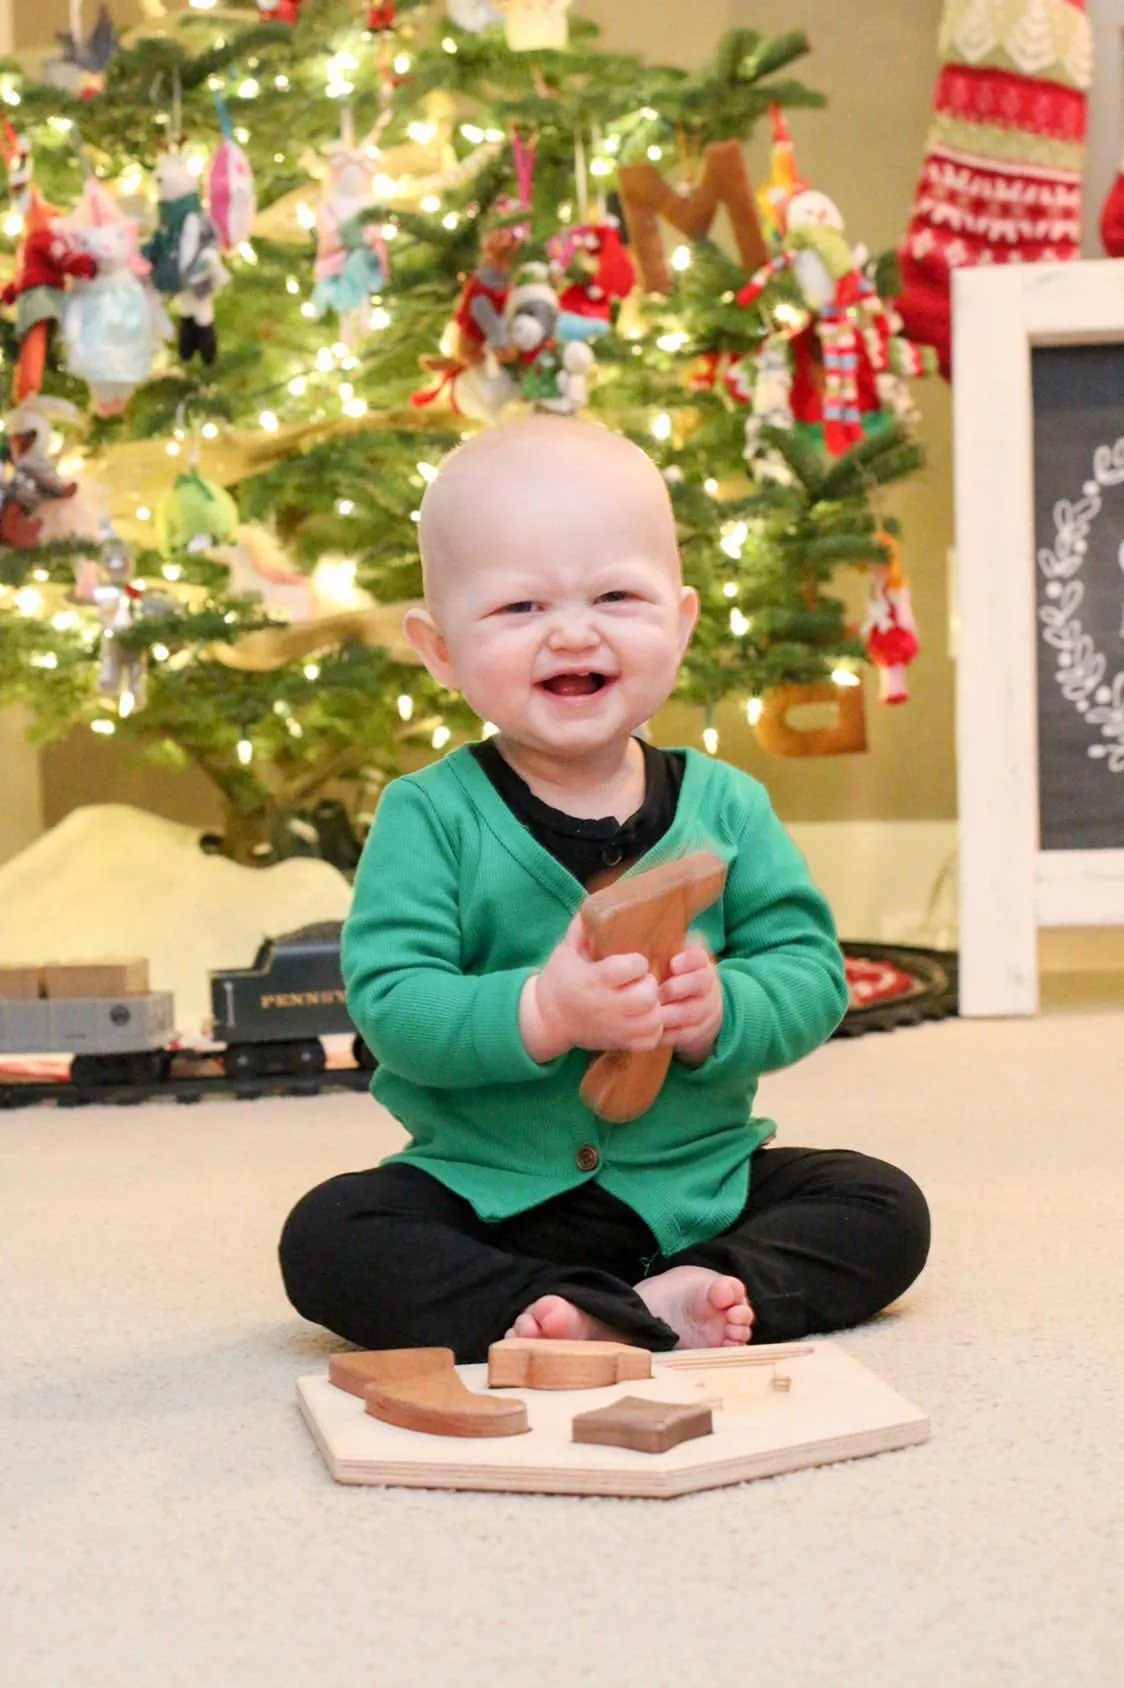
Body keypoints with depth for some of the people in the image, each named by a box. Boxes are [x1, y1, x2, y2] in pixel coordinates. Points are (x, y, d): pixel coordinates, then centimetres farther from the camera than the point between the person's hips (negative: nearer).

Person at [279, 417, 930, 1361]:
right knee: (328, 1236, -25)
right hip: (489, 1199, -2)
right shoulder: (429, 816, -8)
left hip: (700, 1184, 2)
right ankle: (610, 1321, -33)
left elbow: (813, 975, -4)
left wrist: (721, 1011, -26)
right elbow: (390, 1002, -17)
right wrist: (541, 1014, -33)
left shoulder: (724, 806, -1)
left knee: (883, 1211, -12)